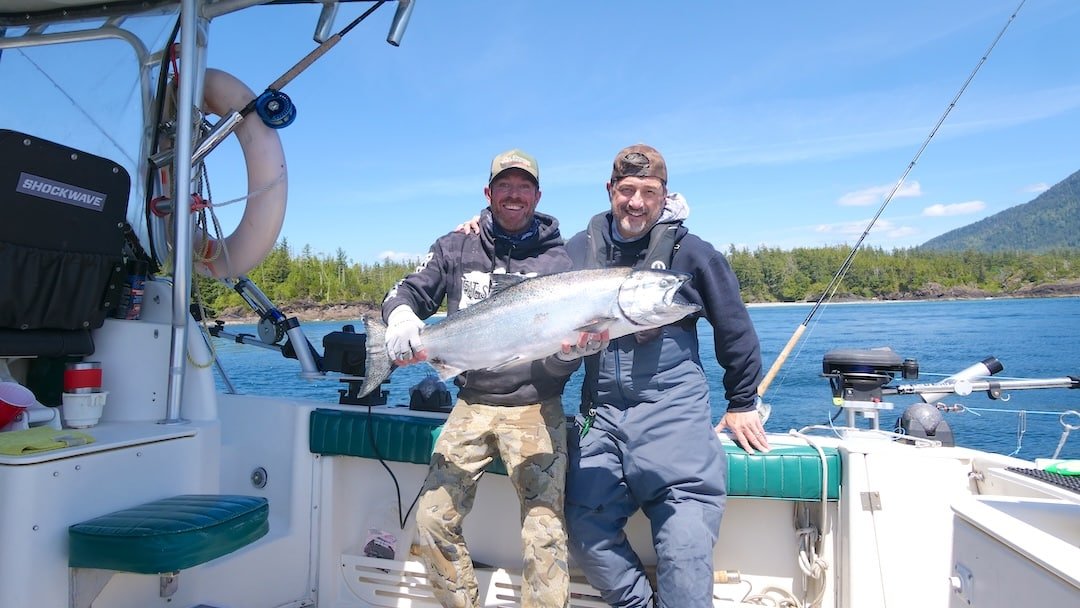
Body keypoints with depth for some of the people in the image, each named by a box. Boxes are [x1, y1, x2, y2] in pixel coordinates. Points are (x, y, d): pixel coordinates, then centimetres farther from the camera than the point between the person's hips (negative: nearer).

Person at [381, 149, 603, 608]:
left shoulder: (556, 259, 0)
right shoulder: (455, 248, 6)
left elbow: (562, 353, -2)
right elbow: (406, 292, 7)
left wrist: (572, 349, -26)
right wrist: (401, 316, -16)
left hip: (535, 410, -2)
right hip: (472, 406, 3)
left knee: (544, 535, -10)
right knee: (432, 521, 0)